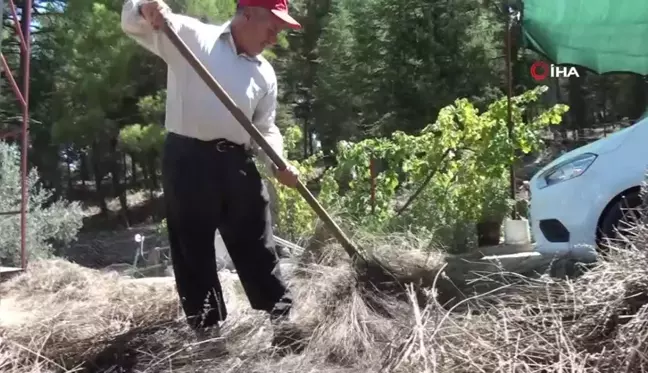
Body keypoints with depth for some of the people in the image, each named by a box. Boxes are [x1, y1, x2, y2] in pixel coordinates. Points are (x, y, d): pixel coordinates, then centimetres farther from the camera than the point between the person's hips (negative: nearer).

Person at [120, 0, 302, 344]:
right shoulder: (190, 35, 1)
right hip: (188, 158, -4)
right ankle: (207, 327, 18)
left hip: (236, 162, 5)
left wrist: (278, 163, -2)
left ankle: (284, 317, 24)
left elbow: (265, 129, 17)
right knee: (193, 249, 4)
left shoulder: (264, 73, 15)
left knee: (257, 246, 11)